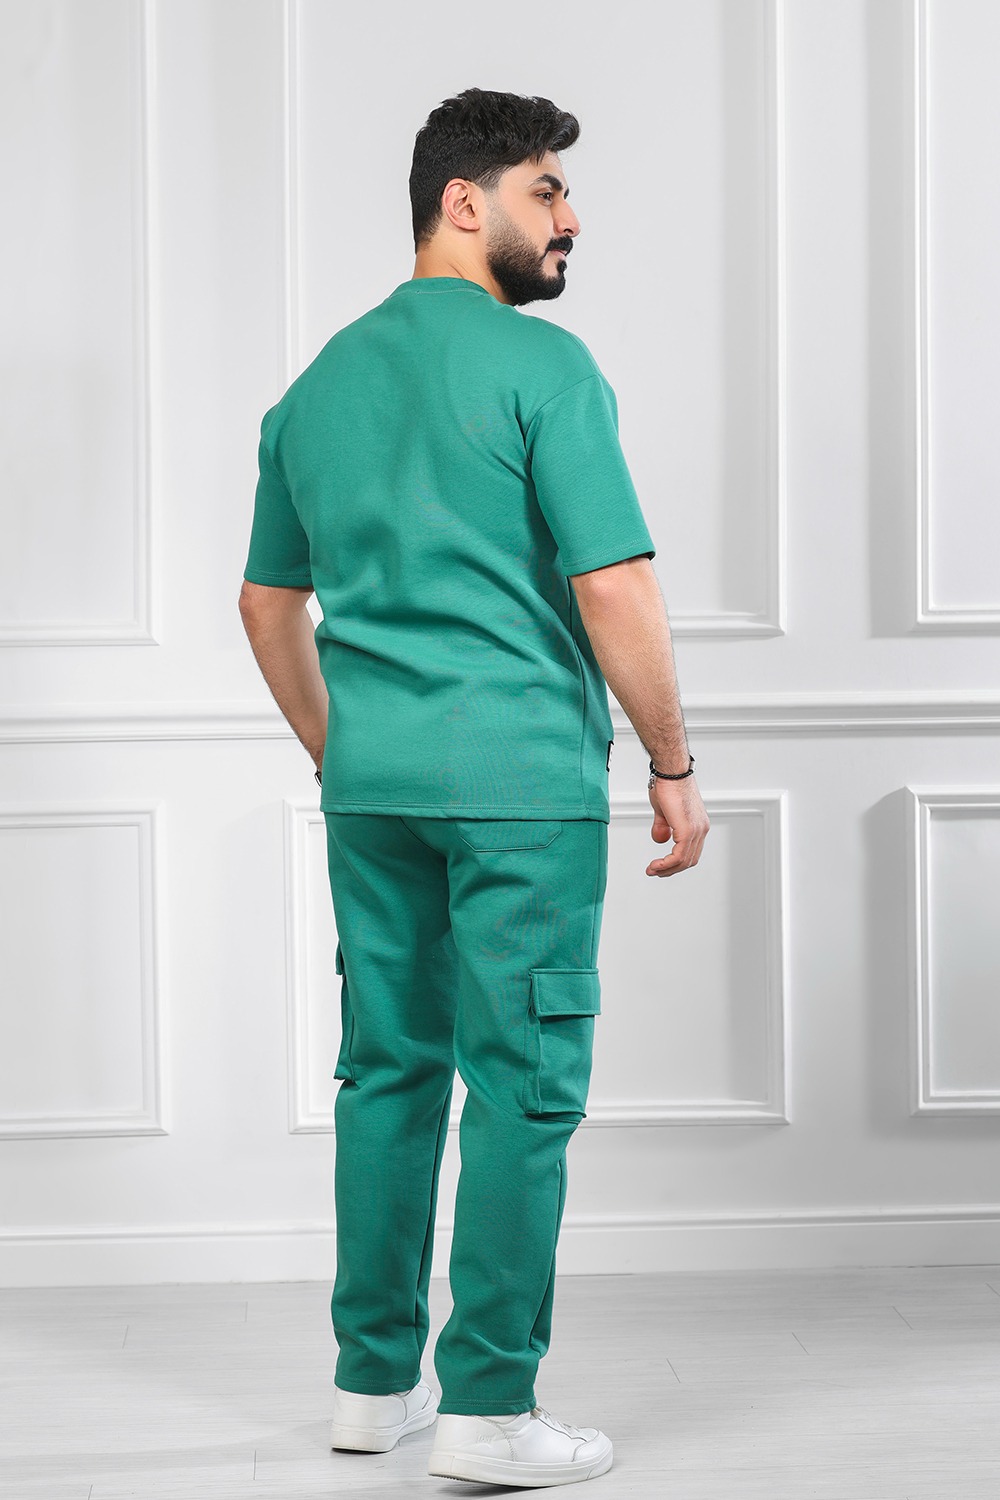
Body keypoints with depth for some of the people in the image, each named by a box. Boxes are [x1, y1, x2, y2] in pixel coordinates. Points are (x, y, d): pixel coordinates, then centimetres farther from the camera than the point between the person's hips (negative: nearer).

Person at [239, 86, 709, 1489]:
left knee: (390, 1068, 13)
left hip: (371, 779, 7)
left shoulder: (317, 384, 12)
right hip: (521, 770, -7)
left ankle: (374, 1377, 19)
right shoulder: (543, 365, -9)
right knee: (524, 1082, -1)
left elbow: (268, 604, 18)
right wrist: (675, 764, -5)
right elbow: (614, 588, -15)